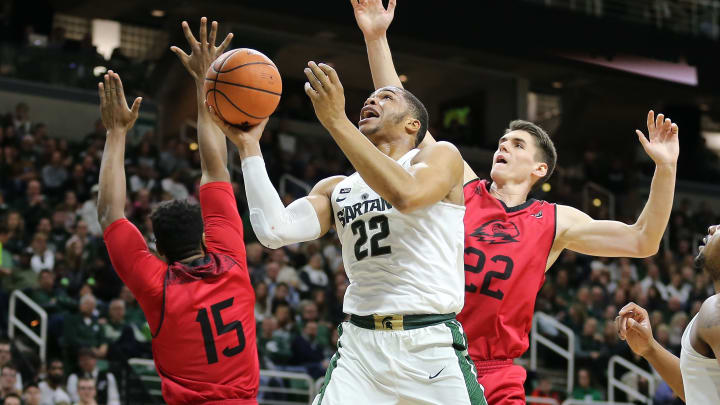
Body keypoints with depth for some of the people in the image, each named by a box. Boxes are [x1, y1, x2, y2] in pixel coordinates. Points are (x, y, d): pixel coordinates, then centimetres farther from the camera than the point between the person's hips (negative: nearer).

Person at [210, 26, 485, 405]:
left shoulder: (442, 155, 5)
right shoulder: (336, 189, 17)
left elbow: (406, 194, -19)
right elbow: (274, 230, -1)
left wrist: (336, 120, -18)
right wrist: (248, 146, 0)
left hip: (431, 344, -3)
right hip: (360, 345, 3)